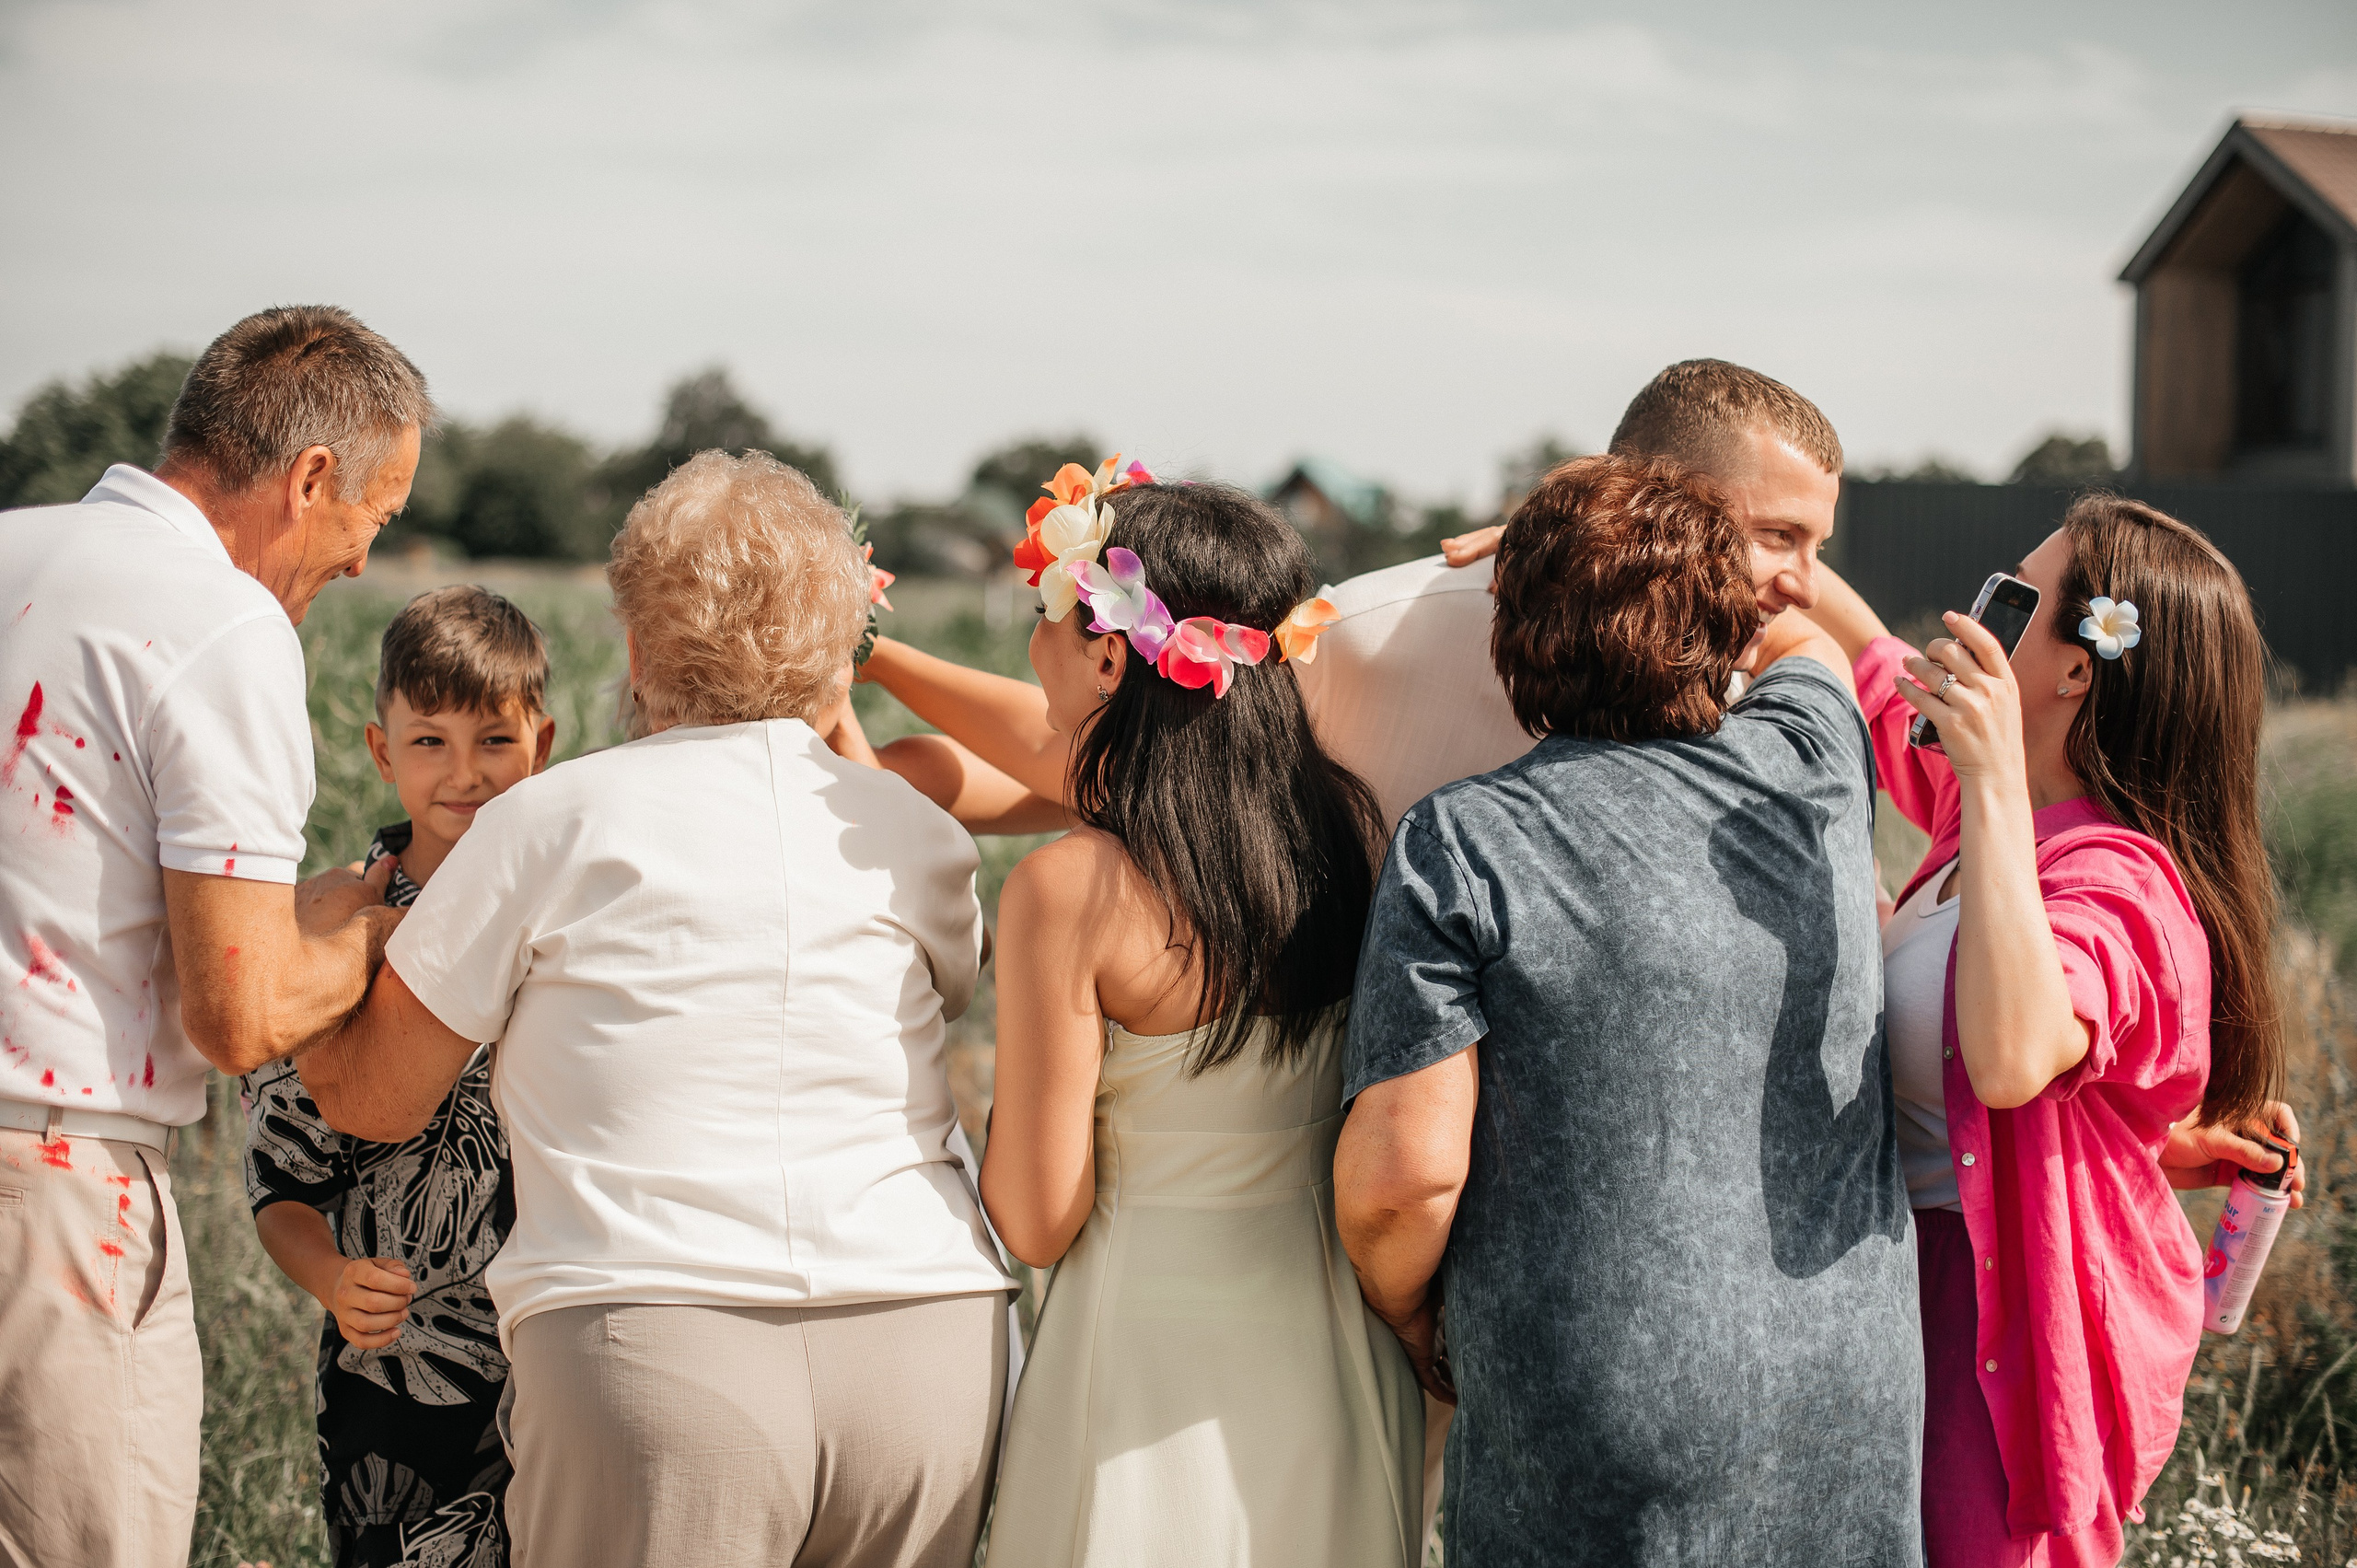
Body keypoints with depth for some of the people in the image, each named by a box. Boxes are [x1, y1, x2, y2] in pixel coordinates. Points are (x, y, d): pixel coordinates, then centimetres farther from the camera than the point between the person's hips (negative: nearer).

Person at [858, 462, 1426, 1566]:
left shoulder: (1070, 890, -19)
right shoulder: (1340, 820, -1)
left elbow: (1040, 1224, -14)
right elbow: (1065, 745, 17)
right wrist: (868, 653, 26)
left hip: (1157, 1373, -6)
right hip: (1337, 1372, 6)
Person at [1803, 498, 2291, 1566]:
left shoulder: (2114, 887, -25)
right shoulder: (1987, 815, 2)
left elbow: (2011, 1058, -47)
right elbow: (1866, 659, 17)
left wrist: (1997, 784, -45)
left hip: (2006, 1319, -9)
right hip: (1939, 1278, 9)